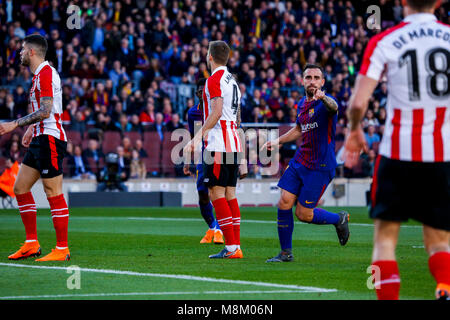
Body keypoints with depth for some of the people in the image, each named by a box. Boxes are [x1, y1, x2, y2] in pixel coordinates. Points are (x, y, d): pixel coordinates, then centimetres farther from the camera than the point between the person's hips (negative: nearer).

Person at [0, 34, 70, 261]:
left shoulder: (46, 73, -14)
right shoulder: (39, 74, 18)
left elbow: (45, 111, -22)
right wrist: (31, 129, 29)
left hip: (50, 140, -11)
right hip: (40, 140, 11)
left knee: (54, 194, -8)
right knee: (20, 188, 10)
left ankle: (62, 249, -6)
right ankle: (32, 244, 13)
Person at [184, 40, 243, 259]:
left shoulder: (214, 79, -9)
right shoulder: (231, 79, 19)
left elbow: (216, 112, -21)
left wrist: (199, 136, -25)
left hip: (218, 144, -9)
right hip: (233, 143, 9)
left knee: (216, 193, -8)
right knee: (230, 195, 8)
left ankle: (231, 248, -14)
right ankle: (235, 247, 5)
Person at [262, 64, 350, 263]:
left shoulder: (324, 103, -13)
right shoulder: (301, 104, 11)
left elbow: (333, 107, -40)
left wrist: (323, 98, -62)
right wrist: (278, 141, 24)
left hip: (320, 167, -7)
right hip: (299, 162, 7)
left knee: (303, 214, -5)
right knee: (284, 203, -4)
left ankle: (339, 219, 22)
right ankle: (286, 252, 8)